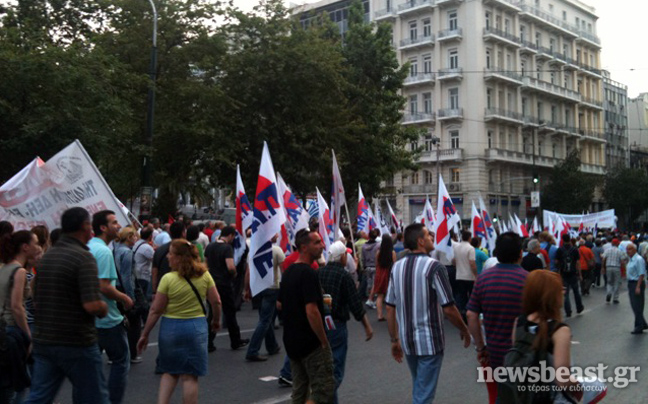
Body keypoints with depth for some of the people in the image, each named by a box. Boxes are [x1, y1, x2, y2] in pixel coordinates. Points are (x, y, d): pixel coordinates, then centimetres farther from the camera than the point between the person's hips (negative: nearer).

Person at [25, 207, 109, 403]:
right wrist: (105, 308, -4)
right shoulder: (84, 257, -16)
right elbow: (92, 305, -24)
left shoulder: (47, 255, 8)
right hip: (77, 343, -7)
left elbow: (36, 299, 18)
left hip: (43, 341, 7)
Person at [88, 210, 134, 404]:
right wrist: (125, 298, -11)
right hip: (108, 319, -8)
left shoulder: (86, 248, 9)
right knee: (121, 361, 6)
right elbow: (105, 287, -25)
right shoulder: (104, 251, -19)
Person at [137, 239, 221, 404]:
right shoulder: (204, 275, -3)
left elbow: (155, 310, -7)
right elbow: (216, 301, 1)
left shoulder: (168, 278, -10)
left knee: (170, 372, 19)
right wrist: (216, 320, 19)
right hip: (196, 327, 1)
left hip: (171, 327, -1)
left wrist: (145, 334, 1)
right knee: (189, 376, 6)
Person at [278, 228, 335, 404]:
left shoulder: (288, 272, 9)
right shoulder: (308, 273, -19)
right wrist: (324, 342, -16)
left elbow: (279, 304, 18)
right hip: (311, 343, -9)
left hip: (291, 341, 9)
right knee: (324, 388, -2)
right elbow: (312, 312, -25)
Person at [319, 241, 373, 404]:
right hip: (336, 326, -6)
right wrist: (367, 326, -4)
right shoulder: (344, 276, -13)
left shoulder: (319, 273, 3)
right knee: (336, 371, 0)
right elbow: (356, 304, -13)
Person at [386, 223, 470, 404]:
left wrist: (395, 340, 12)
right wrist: (464, 330, 0)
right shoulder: (434, 267, -16)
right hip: (429, 341, -6)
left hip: (406, 340, 6)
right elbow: (448, 308, -17)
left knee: (419, 387, 25)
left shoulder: (397, 267, 1)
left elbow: (390, 308, 4)